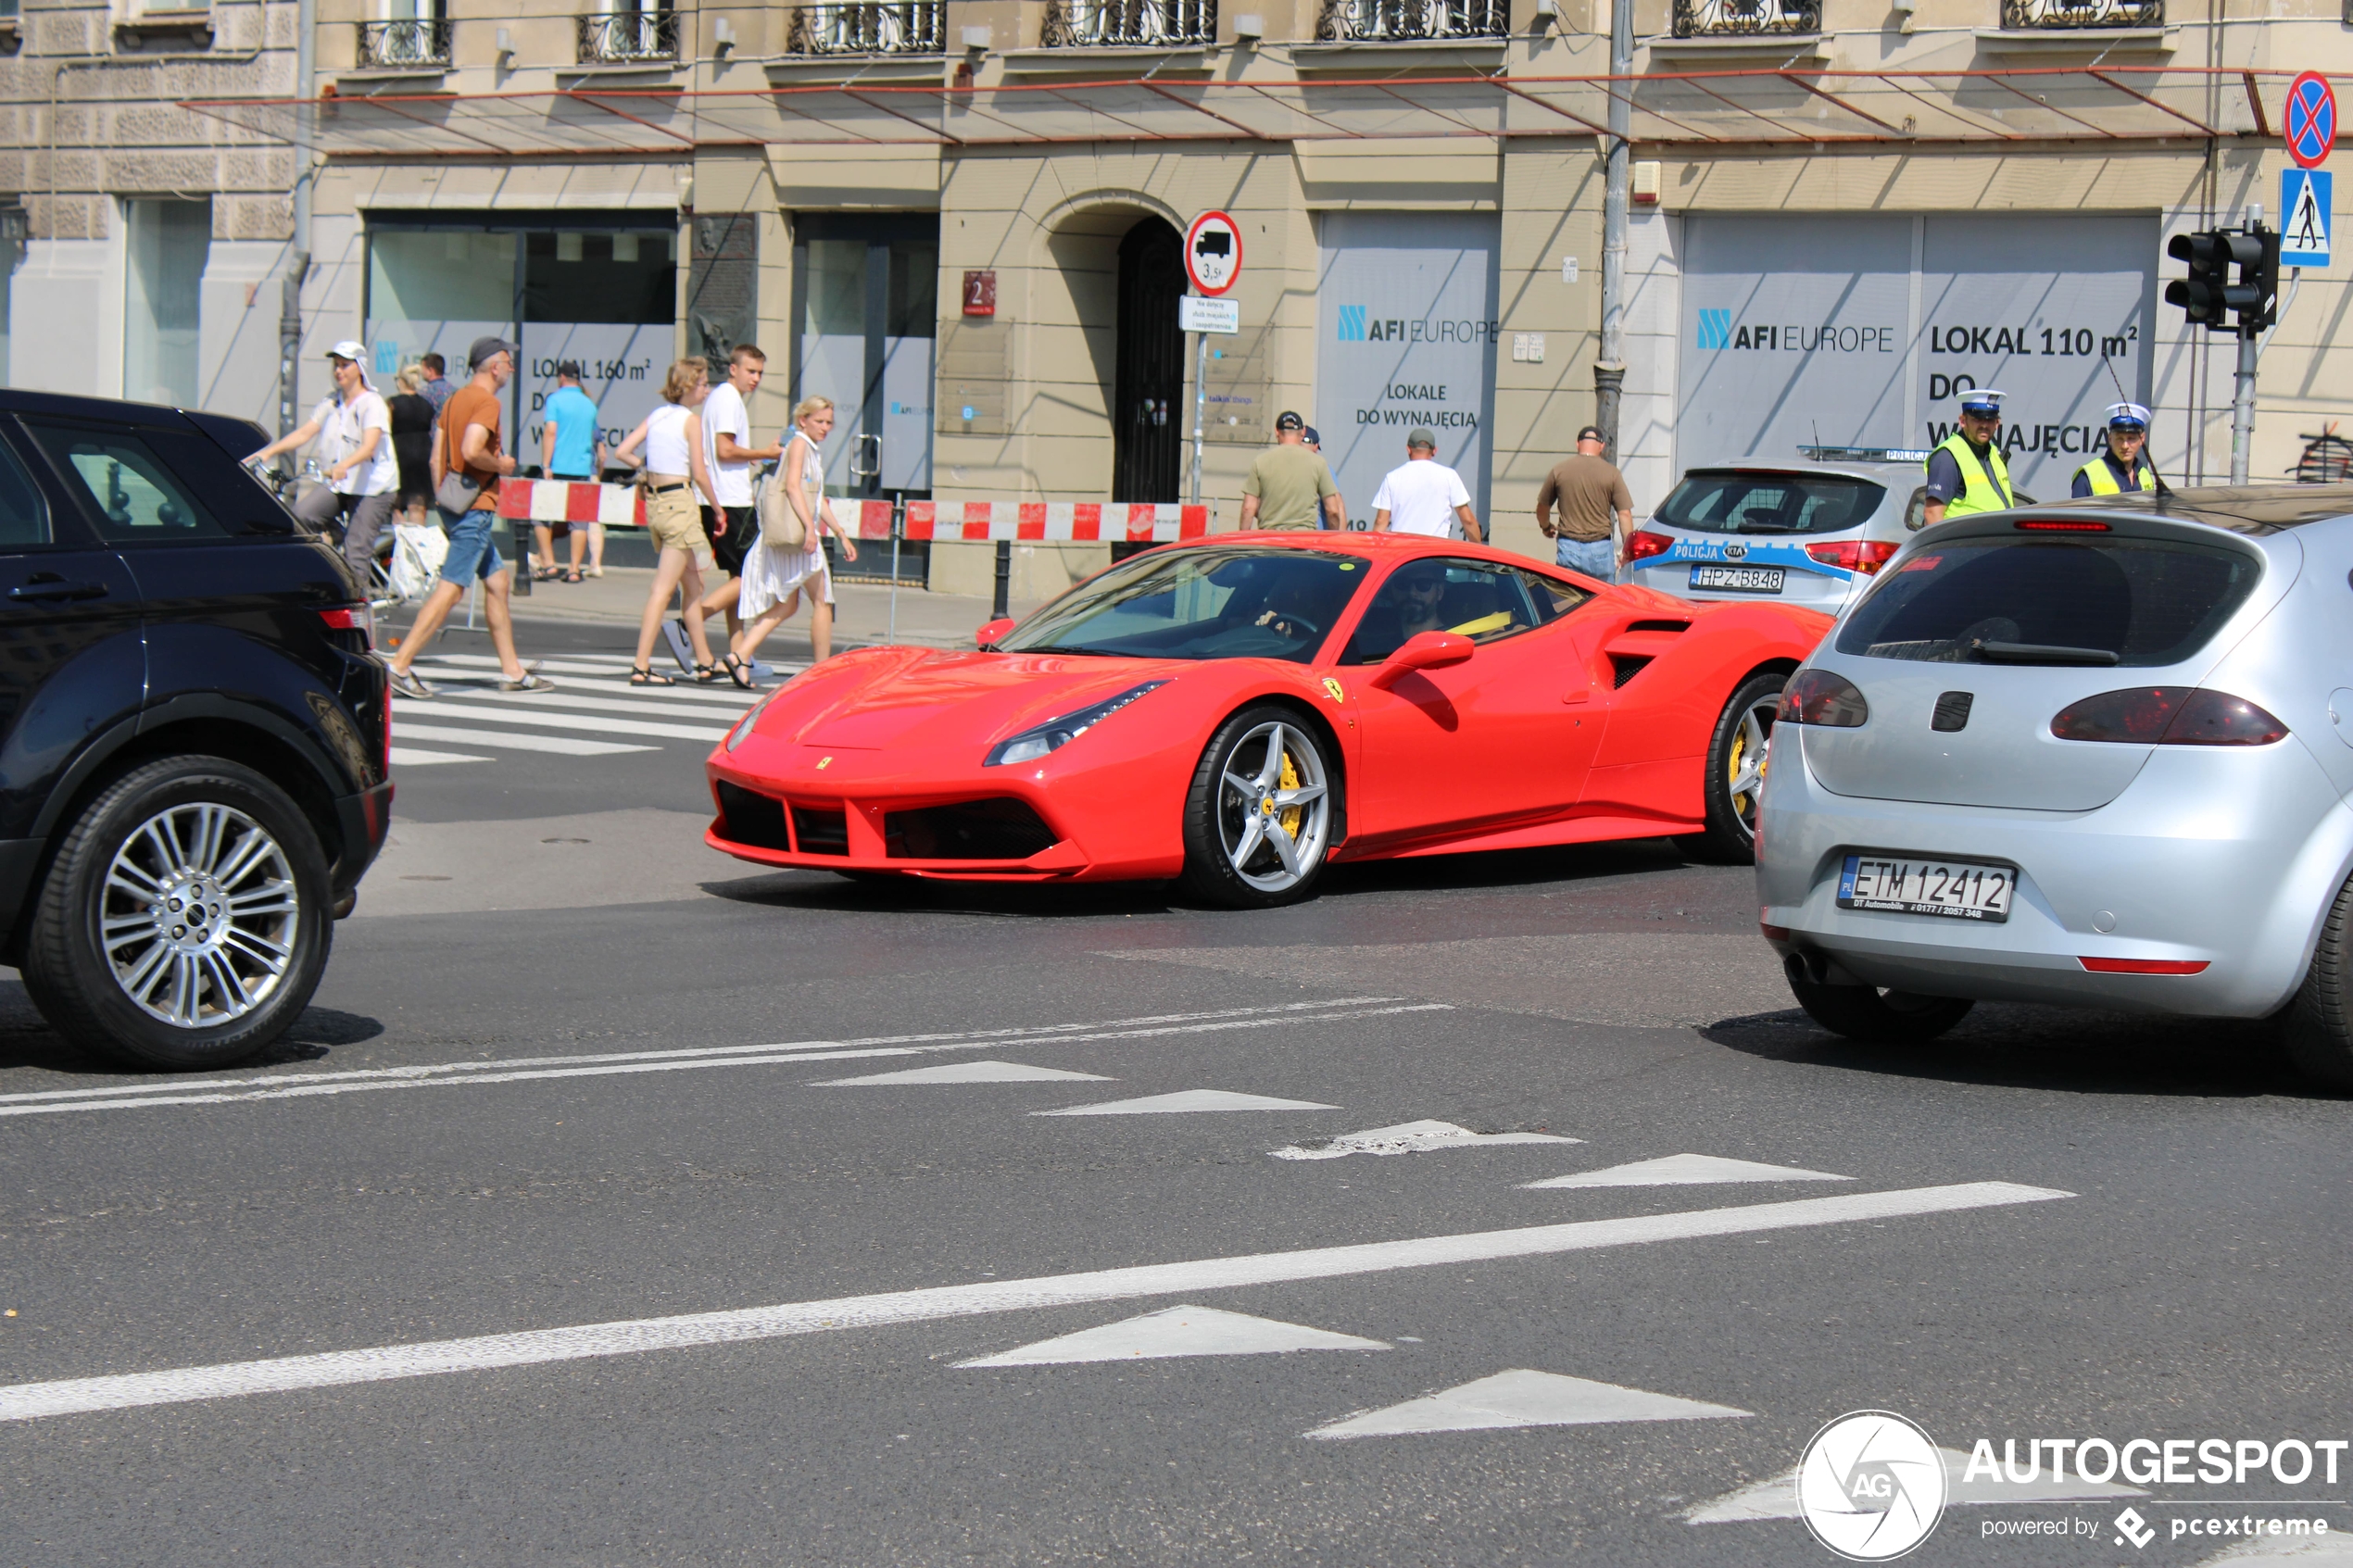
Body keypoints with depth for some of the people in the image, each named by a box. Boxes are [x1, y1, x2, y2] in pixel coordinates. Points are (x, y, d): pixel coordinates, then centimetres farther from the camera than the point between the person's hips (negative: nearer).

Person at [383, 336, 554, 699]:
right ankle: (400, 665, -13)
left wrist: (440, 496, 15)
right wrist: (500, 465, -10)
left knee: (497, 580, 15)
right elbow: (471, 451, -26)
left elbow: (436, 456, 14)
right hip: (475, 507, -10)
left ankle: (511, 670, 19)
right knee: (451, 588, -10)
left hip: (453, 504, 10)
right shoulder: (487, 402, -13)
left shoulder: (455, 399, 15)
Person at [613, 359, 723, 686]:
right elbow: (699, 474, -12)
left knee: (694, 585, 17)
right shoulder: (690, 420, -9)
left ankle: (705, 663, 23)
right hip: (680, 502, -8)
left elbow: (621, 452, 2)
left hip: (654, 501, 8)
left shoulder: (655, 416, 9)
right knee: (663, 589, -6)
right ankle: (641, 667, -10)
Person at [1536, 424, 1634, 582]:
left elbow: (1542, 507, 12)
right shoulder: (1611, 473, -4)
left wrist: (1546, 527, 33)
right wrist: (1627, 550, 2)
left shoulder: (1559, 470, 1)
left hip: (1568, 546, 1)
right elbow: (1624, 513, -6)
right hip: (1601, 548, -1)